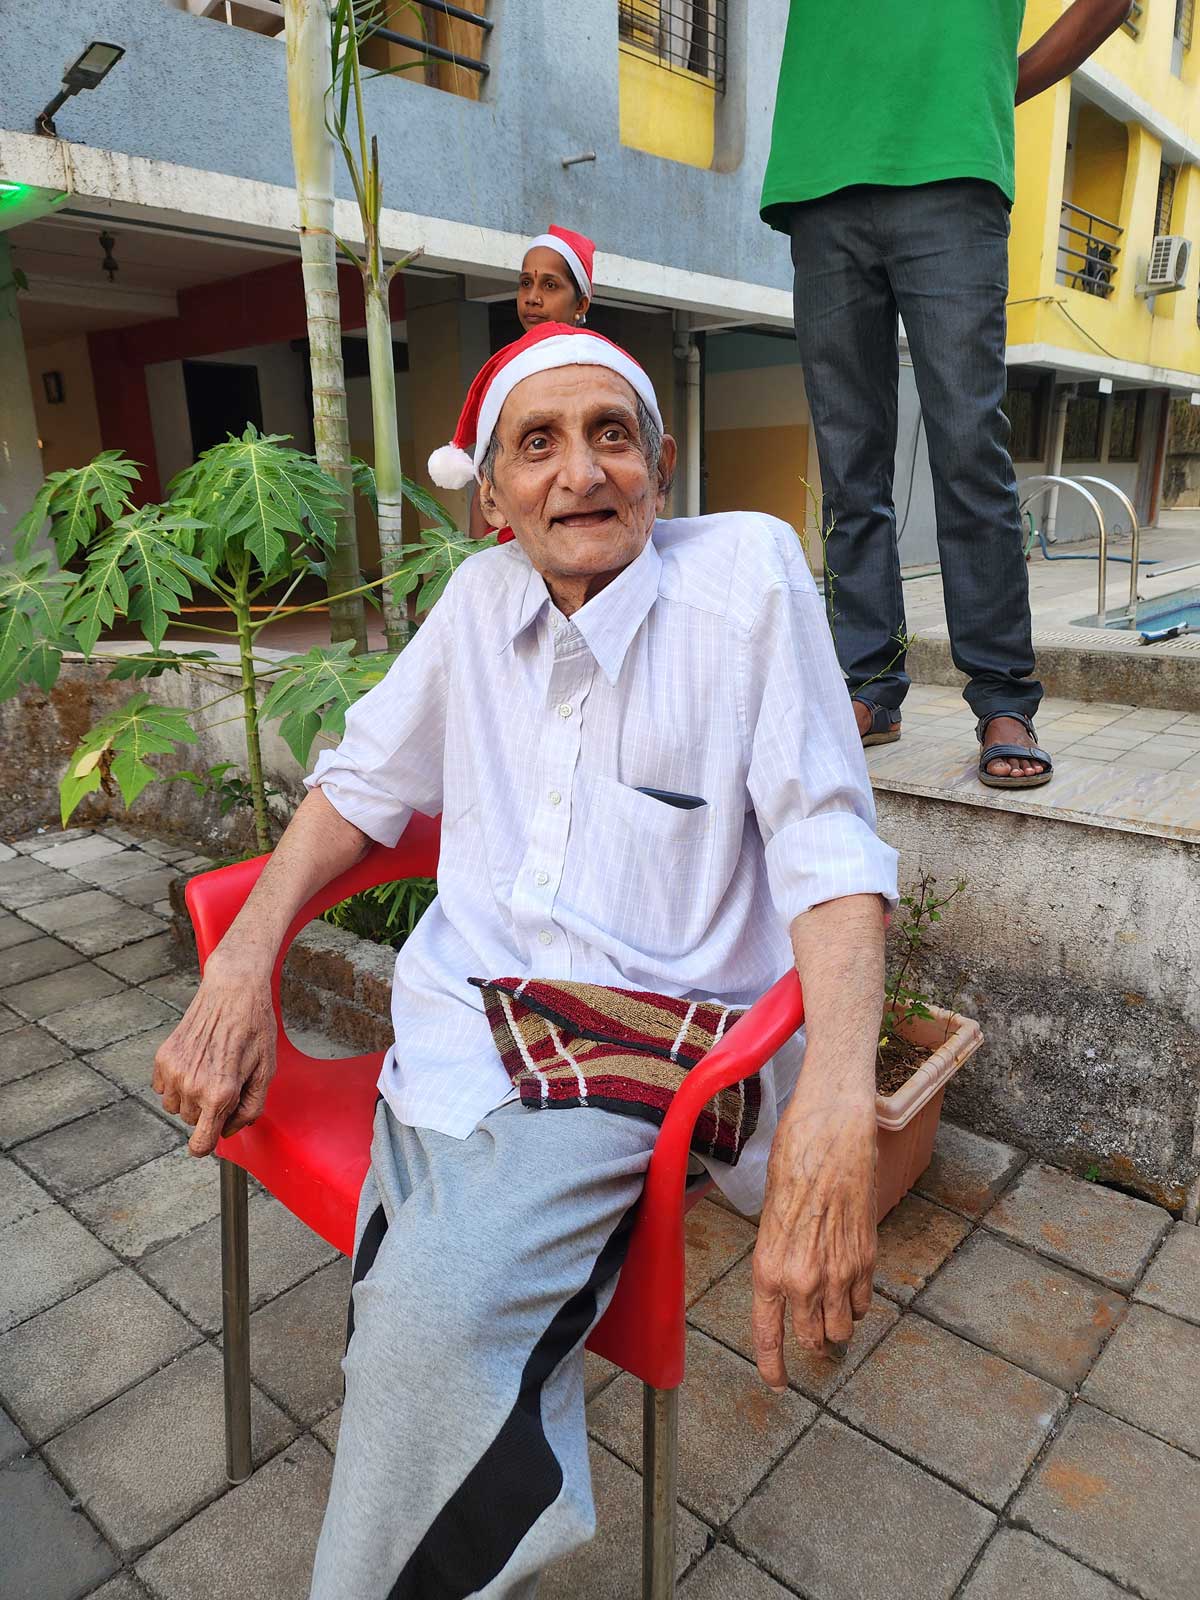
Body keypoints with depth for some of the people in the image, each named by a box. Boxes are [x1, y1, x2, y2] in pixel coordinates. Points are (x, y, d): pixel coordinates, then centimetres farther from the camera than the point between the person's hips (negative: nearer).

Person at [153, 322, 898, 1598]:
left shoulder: (748, 566, -4)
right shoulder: (484, 593, 9)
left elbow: (827, 849, -9)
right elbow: (363, 782, 16)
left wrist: (835, 1108, -25)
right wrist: (237, 967, 1)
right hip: (465, 1013, 4)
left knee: (435, 1319, -26)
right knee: (429, 1323, -21)